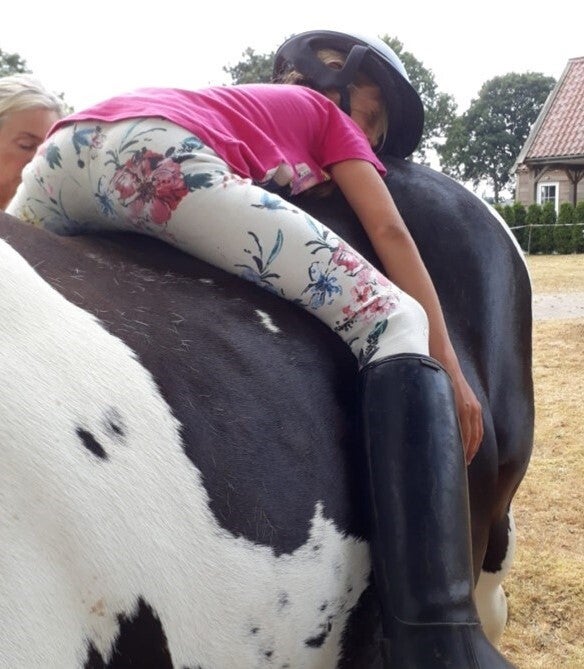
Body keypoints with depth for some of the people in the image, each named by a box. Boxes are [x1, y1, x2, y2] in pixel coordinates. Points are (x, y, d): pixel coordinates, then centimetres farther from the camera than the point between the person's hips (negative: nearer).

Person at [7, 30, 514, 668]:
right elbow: (390, 234, 18)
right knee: (396, 326, -4)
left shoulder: (237, 106, 45)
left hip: (57, 160, 8)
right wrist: (450, 371, 17)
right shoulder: (328, 115, 29)